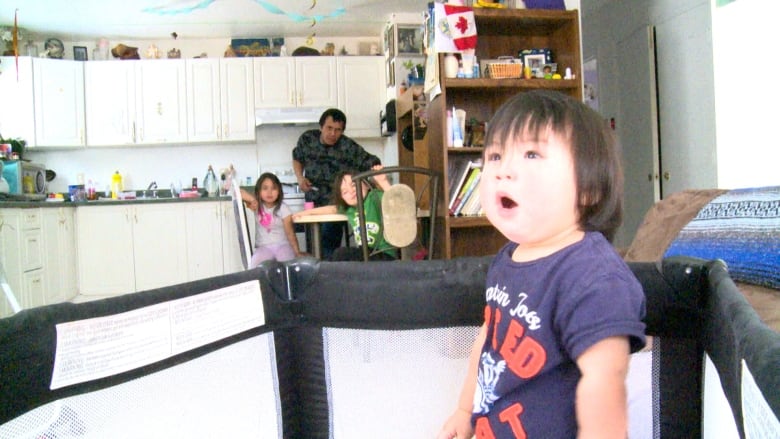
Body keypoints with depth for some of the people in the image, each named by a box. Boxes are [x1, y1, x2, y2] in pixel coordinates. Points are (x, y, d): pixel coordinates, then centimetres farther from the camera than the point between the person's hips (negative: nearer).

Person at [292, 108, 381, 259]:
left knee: (330, 241, -14)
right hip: (312, 200, 4)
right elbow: (297, 158, 13)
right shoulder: (307, 139, -6)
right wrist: (300, 178, -3)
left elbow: (372, 163, -16)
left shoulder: (349, 147, -18)